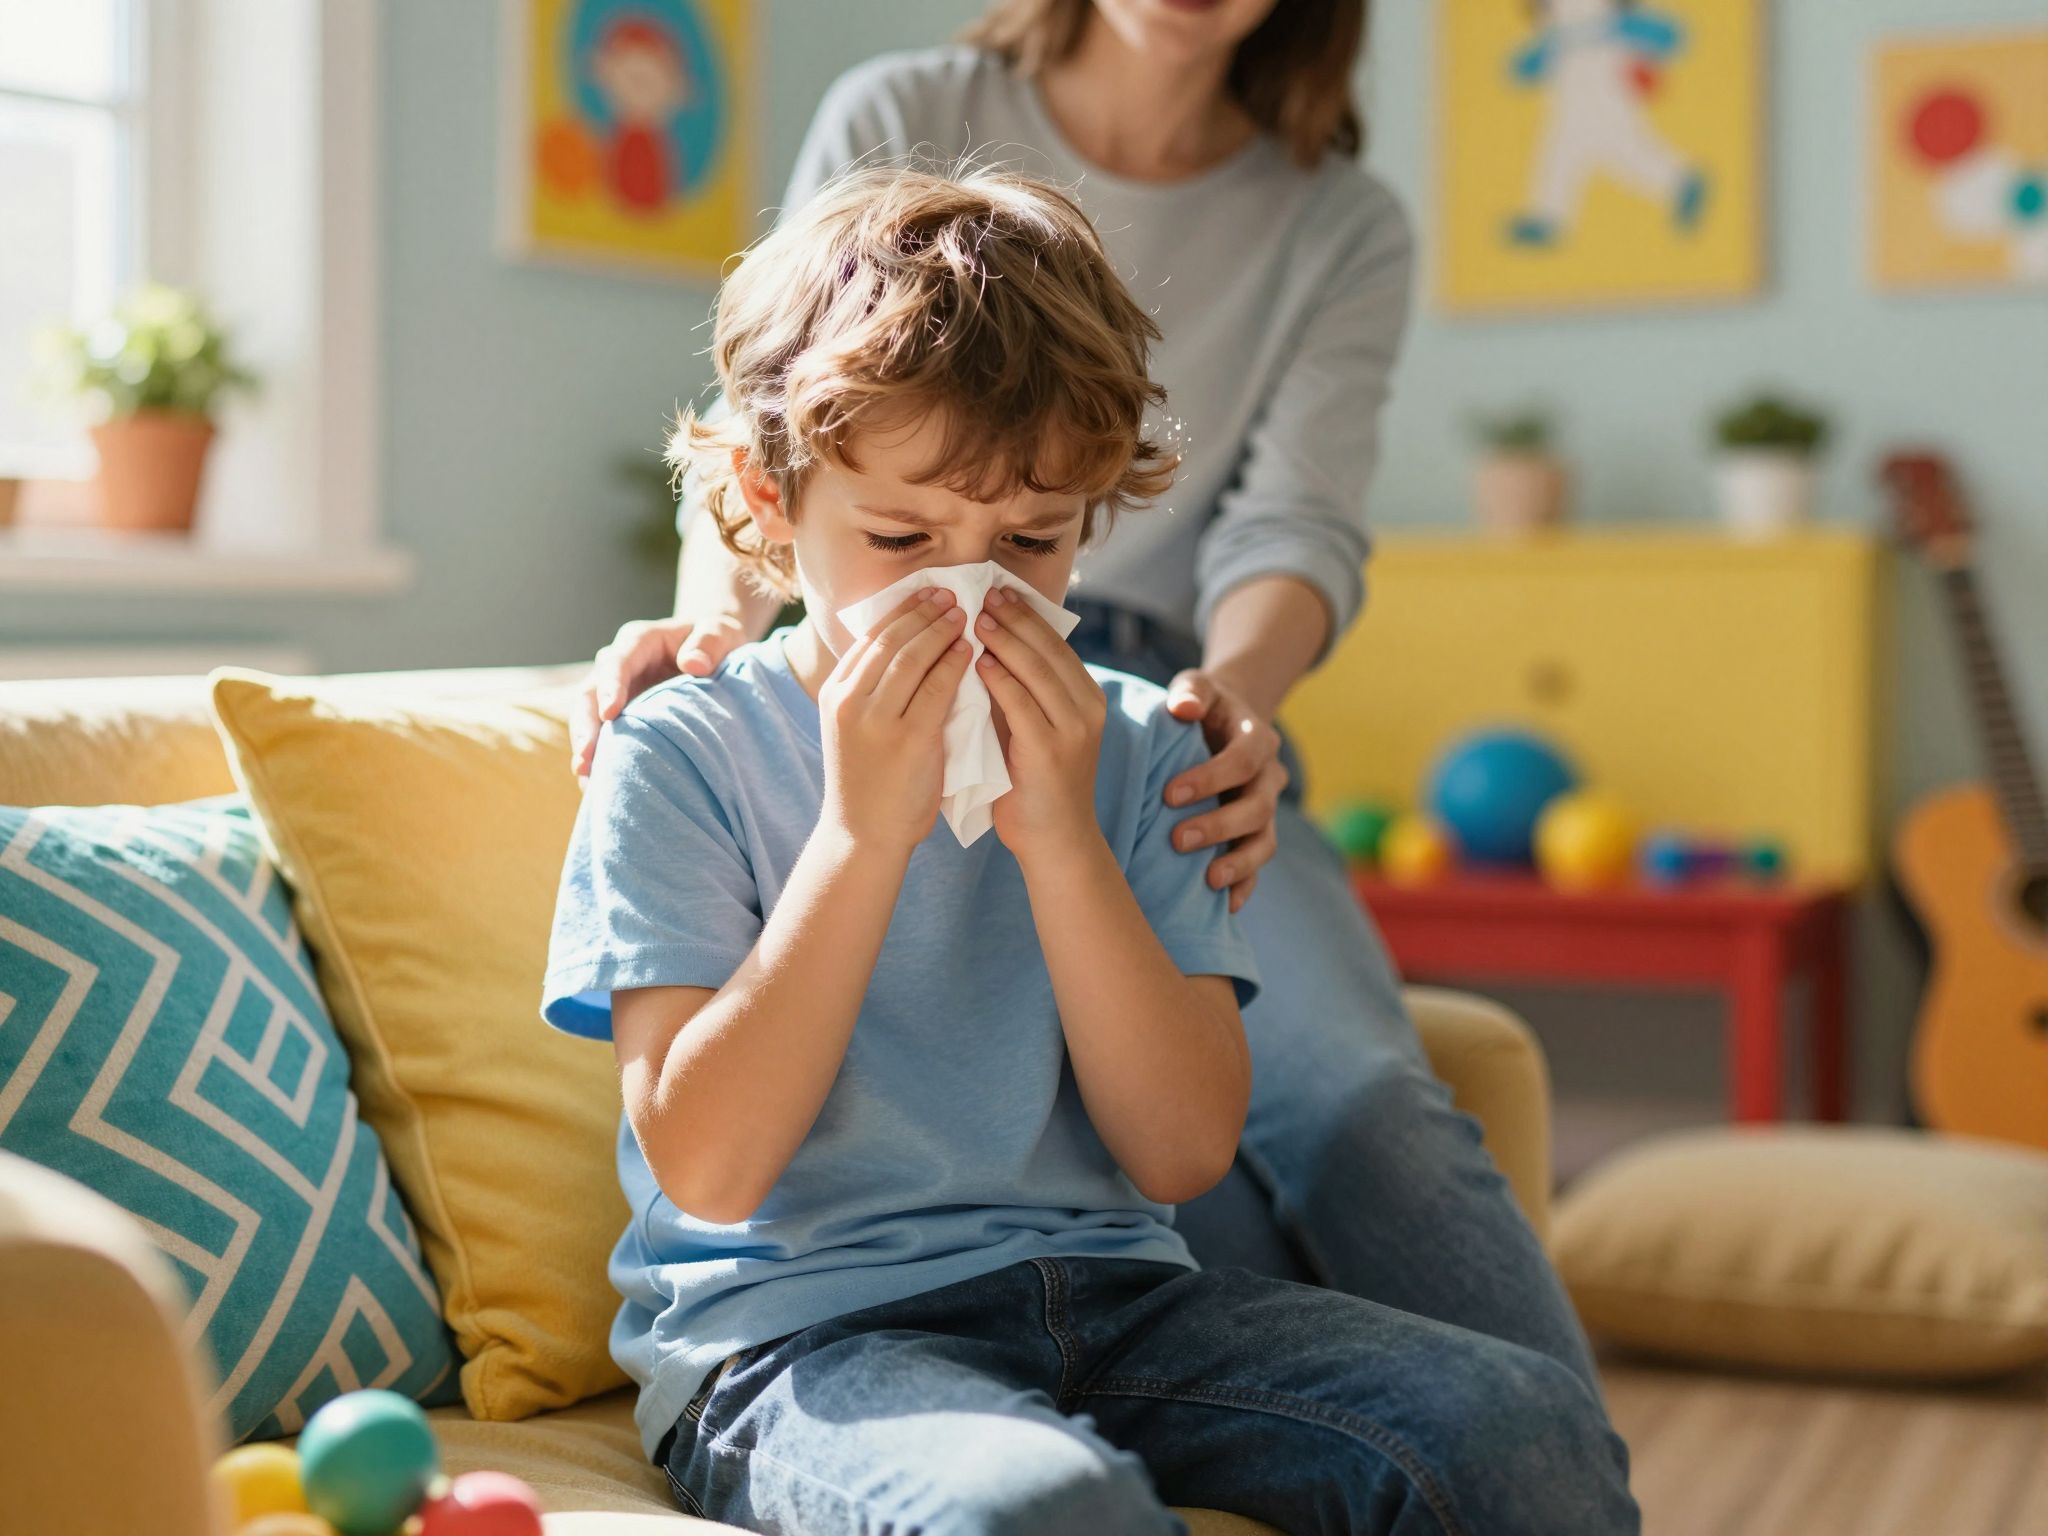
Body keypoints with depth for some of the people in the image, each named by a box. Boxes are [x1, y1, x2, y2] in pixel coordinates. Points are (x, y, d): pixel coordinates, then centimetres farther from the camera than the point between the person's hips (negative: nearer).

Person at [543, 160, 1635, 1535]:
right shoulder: (680, 760, -4)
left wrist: (1059, 836, -13)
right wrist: (864, 826, -18)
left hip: (1108, 1287, 4)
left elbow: (1183, 1152, -2)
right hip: (797, 1329, -4)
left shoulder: (1131, 750, 7)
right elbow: (704, 1165, -14)